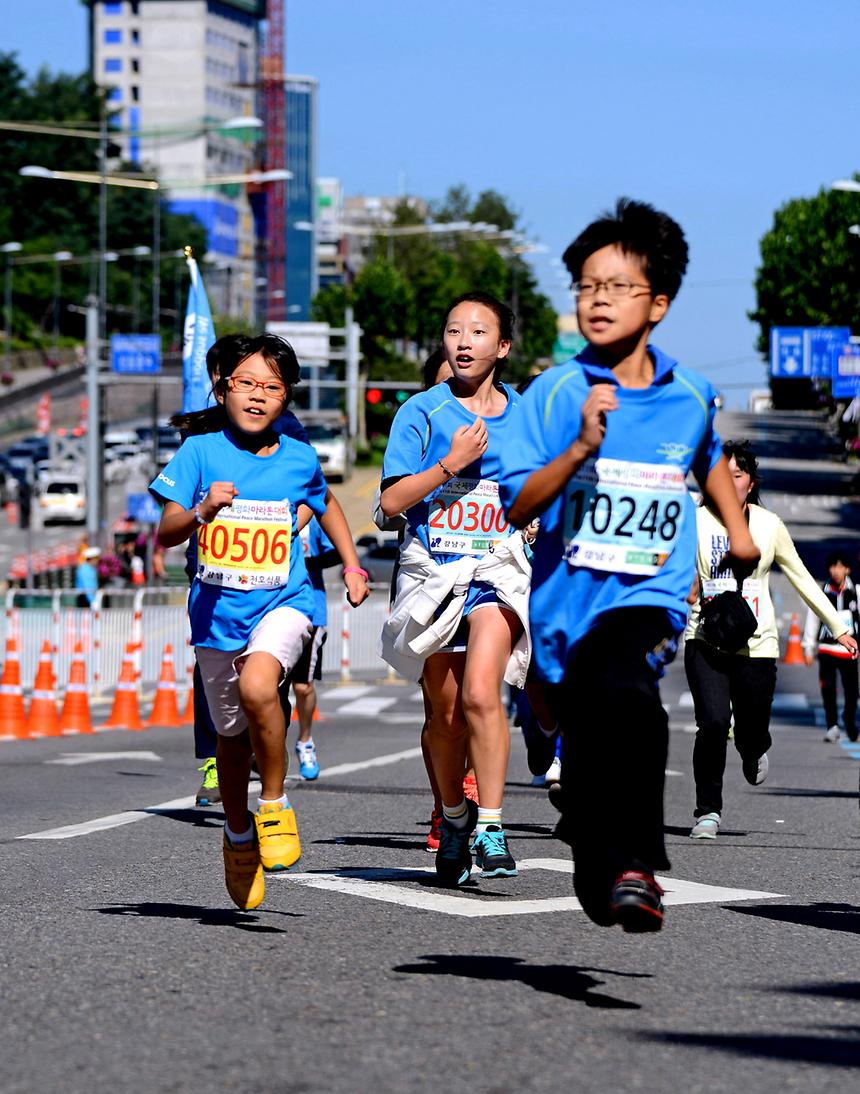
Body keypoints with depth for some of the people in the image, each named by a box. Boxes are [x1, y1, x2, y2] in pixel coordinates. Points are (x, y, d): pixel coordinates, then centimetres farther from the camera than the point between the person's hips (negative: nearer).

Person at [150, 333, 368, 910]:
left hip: (284, 602, -2)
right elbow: (166, 534, -7)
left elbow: (325, 506, 23)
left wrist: (353, 566, 16)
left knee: (257, 684, -32)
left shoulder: (299, 459, 1)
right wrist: (202, 510, -26)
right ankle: (239, 837, 39)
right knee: (233, 734, 13)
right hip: (217, 609, 2)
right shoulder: (201, 452, -4)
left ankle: (275, 805, -11)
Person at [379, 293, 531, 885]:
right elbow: (392, 502, -5)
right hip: (433, 570, 1)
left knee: (480, 693, -22)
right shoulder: (422, 412, 0)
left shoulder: (528, 416, 7)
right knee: (446, 712, 8)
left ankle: (491, 827, -19)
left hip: (498, 566, -1)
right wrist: (451, 464, -14)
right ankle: (454, 818, 32)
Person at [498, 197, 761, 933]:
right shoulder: (556, 393, -5)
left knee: (626, 687, -31)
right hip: (568, 598, 1)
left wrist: (738, 529, 28)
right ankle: (597, 882, 32)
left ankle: (636, 865, -26)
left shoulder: (690, 395, 3)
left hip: (648, 595, -1)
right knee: (586, 756, 8)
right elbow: (517, 506, -11)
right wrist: (582, 447, -23)